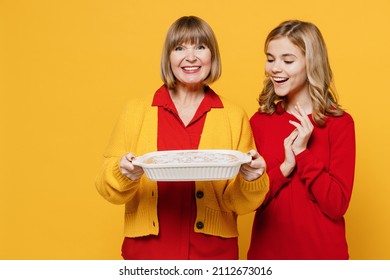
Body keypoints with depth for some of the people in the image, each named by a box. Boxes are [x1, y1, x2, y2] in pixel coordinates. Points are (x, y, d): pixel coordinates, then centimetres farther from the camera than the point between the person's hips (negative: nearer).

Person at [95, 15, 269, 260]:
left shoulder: (234, 117, -1)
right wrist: (124, 175, -20)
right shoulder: (136, 111, -1)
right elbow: (109, 188, 0)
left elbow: (239, 203, 1)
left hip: (213, 251, 0)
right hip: (148, 249, 0)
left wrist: (251, 179, -19)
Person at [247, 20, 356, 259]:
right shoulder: (259, 121, -2)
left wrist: (303, 153, -19)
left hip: (321, 252, -2)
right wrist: (285, 167, -17)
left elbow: (337, 205, -13)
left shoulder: (340, 123, -9)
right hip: (266, 250, 2)